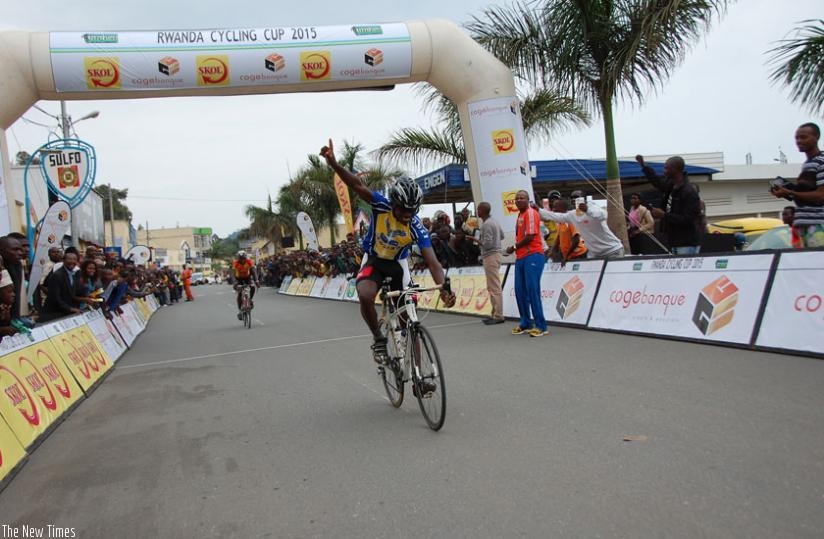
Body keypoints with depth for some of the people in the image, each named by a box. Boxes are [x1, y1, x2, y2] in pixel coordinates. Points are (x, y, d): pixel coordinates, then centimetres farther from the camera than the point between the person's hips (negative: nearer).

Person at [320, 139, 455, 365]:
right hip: (373, 260, -1)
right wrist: (333, 163, -49)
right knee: (365, 296, -33)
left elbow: (432, 262, -30)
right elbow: (357, 185, -33)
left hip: (397, 264, 1)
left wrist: (444, 287, -48)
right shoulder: (382, 205, -23)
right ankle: (378, 339, -8)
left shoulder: (418, 229, -24)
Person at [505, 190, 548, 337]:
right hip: (521, 257, 9)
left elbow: (530, 236, -14)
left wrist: (514, 247, -4)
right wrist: (515, 249, 0)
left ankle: (541, 326, -5)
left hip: (533, 256, -9)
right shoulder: (520, 215, 18)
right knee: (520, 291, 9)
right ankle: (525, 323, 20)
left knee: (532, 290, -10)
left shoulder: (531, 213, -7)